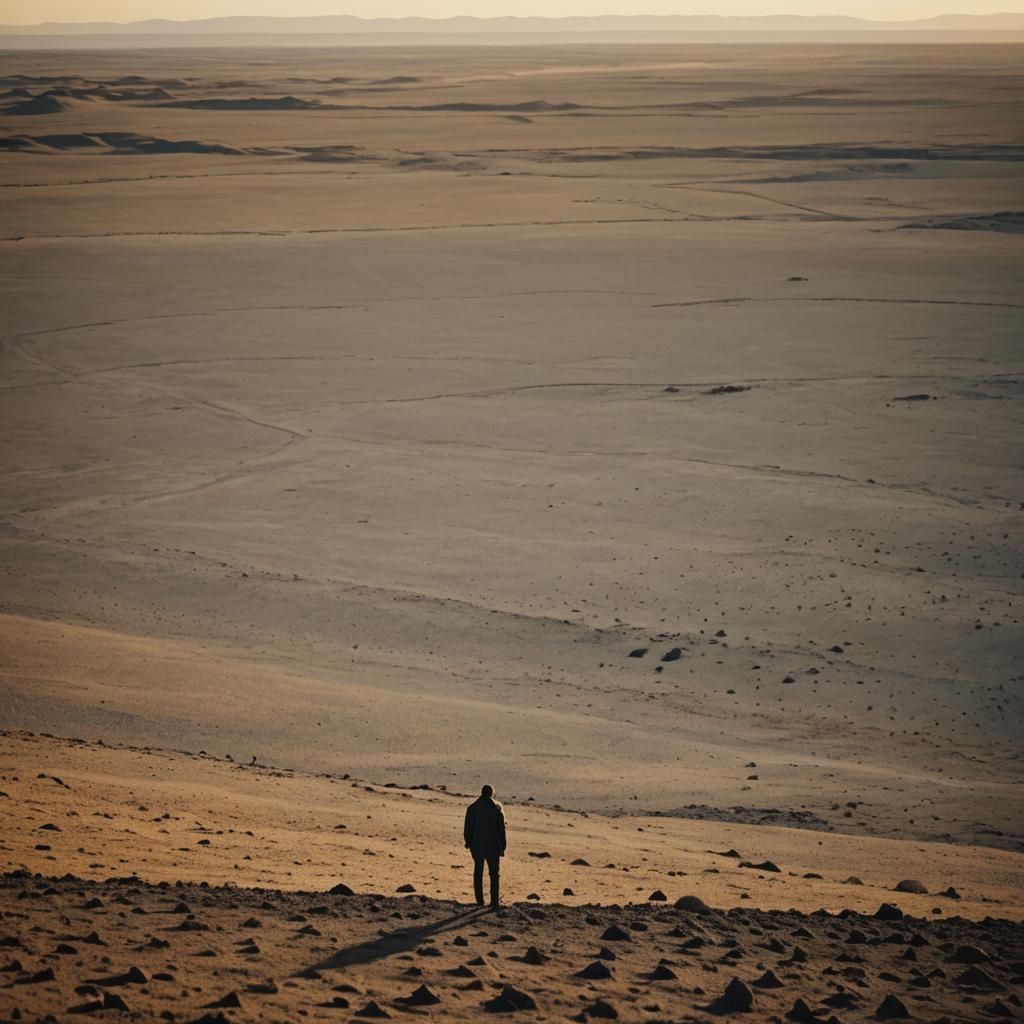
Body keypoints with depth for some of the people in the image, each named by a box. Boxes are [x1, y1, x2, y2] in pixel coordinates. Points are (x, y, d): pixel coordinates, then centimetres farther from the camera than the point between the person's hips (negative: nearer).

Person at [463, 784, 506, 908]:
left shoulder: (472, 808, -3)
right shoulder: (497, 808, -7)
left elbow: (468, 828, 0)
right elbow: (501, 829, -6)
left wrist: (468, 842, 15)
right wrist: (502, 847, 0)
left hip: (477, 846, 1)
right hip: (493, 846, -1)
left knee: (478, 873, 11)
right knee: (494, 874, 7)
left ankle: (479, 900, 9)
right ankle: (494, 900, 0)